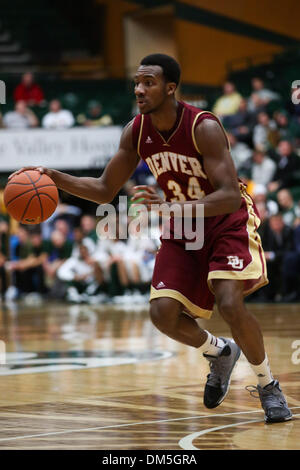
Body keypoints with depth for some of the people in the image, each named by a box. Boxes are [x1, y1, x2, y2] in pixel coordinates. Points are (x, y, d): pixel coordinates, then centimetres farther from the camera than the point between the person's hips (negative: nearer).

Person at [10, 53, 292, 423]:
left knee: (230, 304, -25)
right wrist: (56, 178, -15)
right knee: (163, 313, -9)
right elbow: (105, 190, 1)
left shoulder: (204, 128, -27)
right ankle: (218, 353, 22)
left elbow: (230, 197, -33)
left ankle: (269, 386, -2)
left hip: (228, 222, -6)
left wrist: (174, 206, -46)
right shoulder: (136, 133, -9)